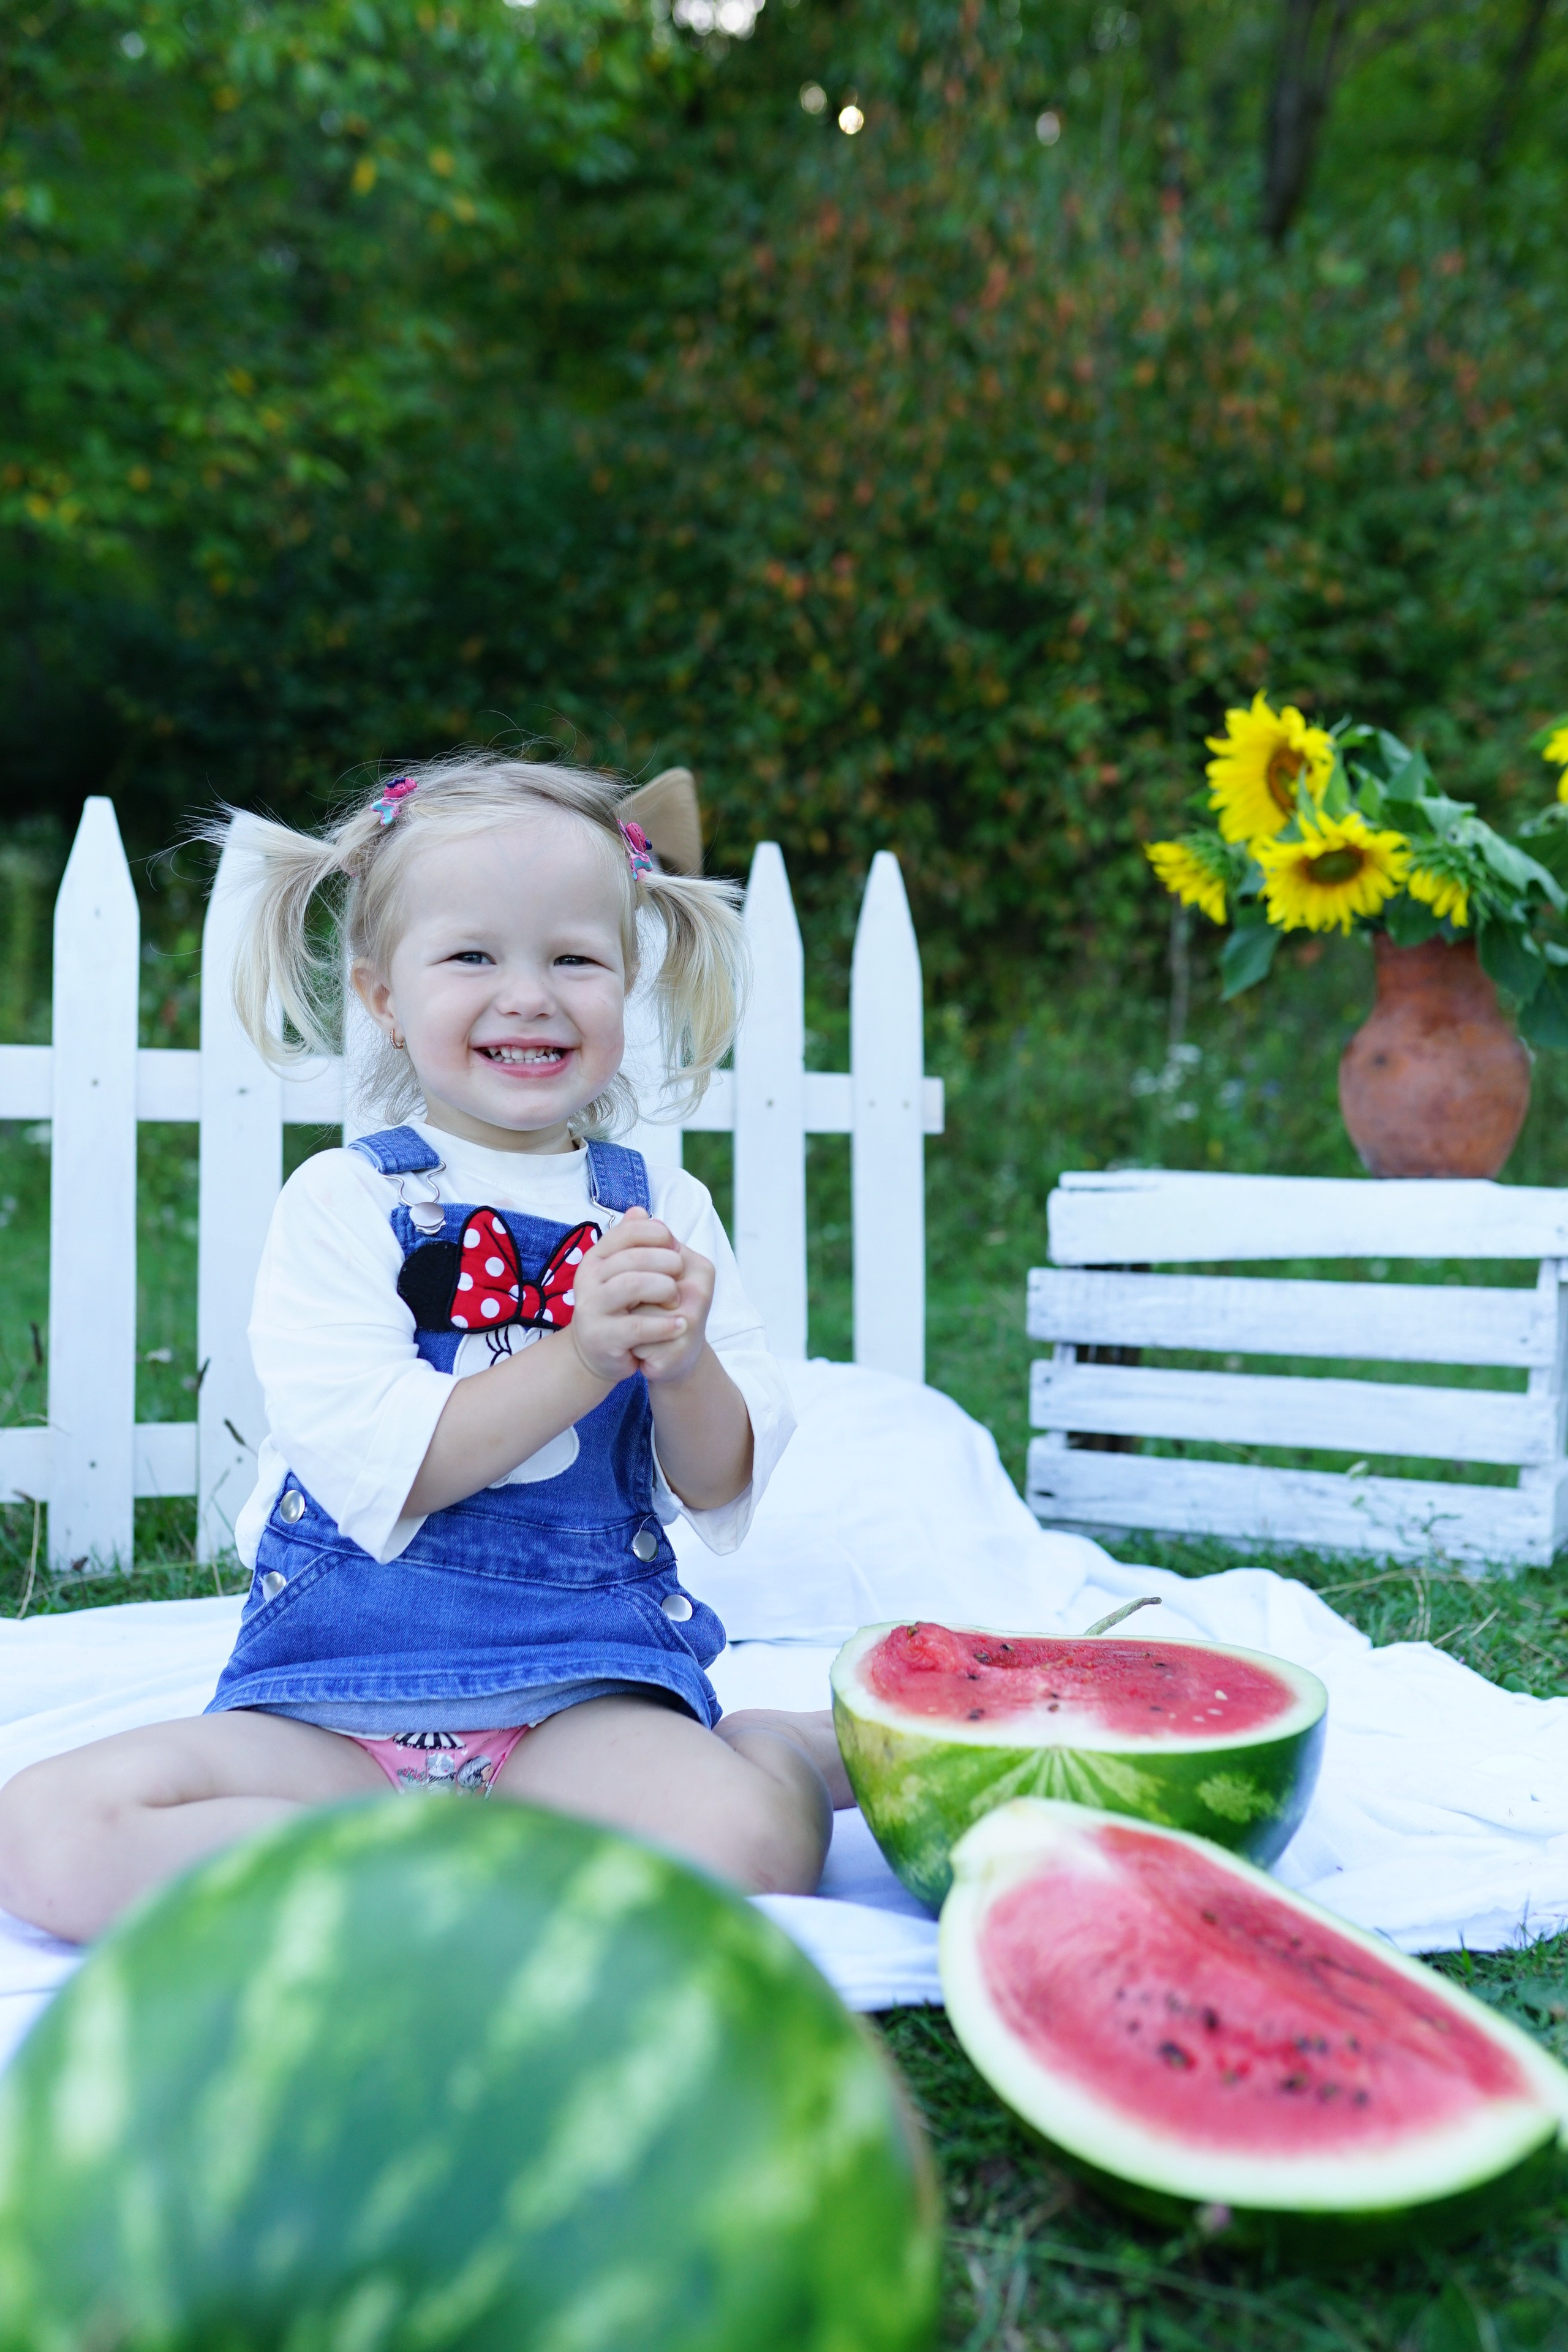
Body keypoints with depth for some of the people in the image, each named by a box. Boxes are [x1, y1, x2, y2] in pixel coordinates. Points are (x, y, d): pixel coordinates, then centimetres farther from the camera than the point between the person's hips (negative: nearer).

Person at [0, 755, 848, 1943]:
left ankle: (804, 1744, 1)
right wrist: (583, 1356, -24)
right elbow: (379, 1476, -13)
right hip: (336, 1695, 1)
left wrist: (682, 1366, -18)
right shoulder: (341, 1201, -1)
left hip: (587, 1686, -1)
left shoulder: (664, 1208, 7)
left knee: (746, 1843, -33)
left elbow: (723, 1496, 4)